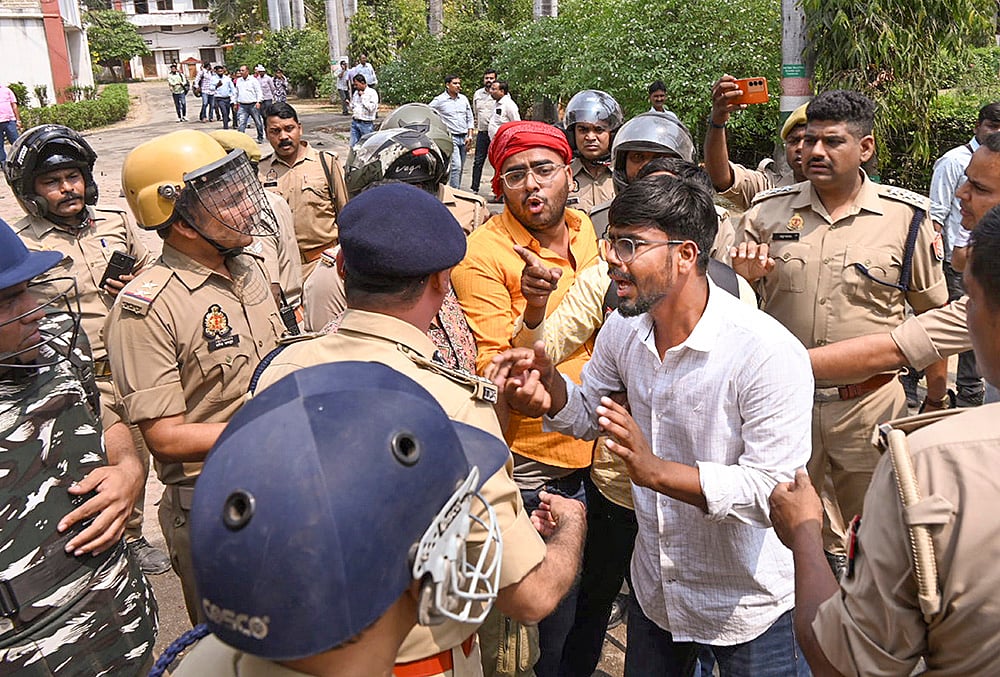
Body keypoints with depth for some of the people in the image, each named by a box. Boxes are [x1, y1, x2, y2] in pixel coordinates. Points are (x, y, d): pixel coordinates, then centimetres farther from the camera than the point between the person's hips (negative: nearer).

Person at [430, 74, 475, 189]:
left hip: (464, 138, 5)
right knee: (456, 167, -16)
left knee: (460, 168, 8)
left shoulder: (463, 99, 12)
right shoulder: (439, 100, -4)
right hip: (451, 138, -5)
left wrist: (469, 136, 6)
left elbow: (470, 119, 16)